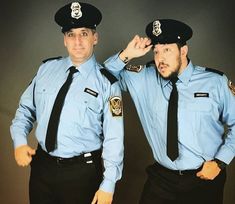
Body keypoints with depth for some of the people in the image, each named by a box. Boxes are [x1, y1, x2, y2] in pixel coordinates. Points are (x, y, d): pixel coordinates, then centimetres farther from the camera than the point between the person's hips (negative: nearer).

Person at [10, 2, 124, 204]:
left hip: (82, 172, -3)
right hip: (41, 165, 4)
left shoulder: (107, 83, -11)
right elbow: (26, 108, 11)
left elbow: (113, 138, -12)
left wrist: (108, 185, -14)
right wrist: (19, 141, -5)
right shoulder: (47, 68, 2)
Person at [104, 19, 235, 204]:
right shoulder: (144, 79, -2)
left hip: (204, 177, -1)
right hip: (161, 178, 1)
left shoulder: (216, 83, -6)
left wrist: (220, 161, -6)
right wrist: (126, 55, -13)